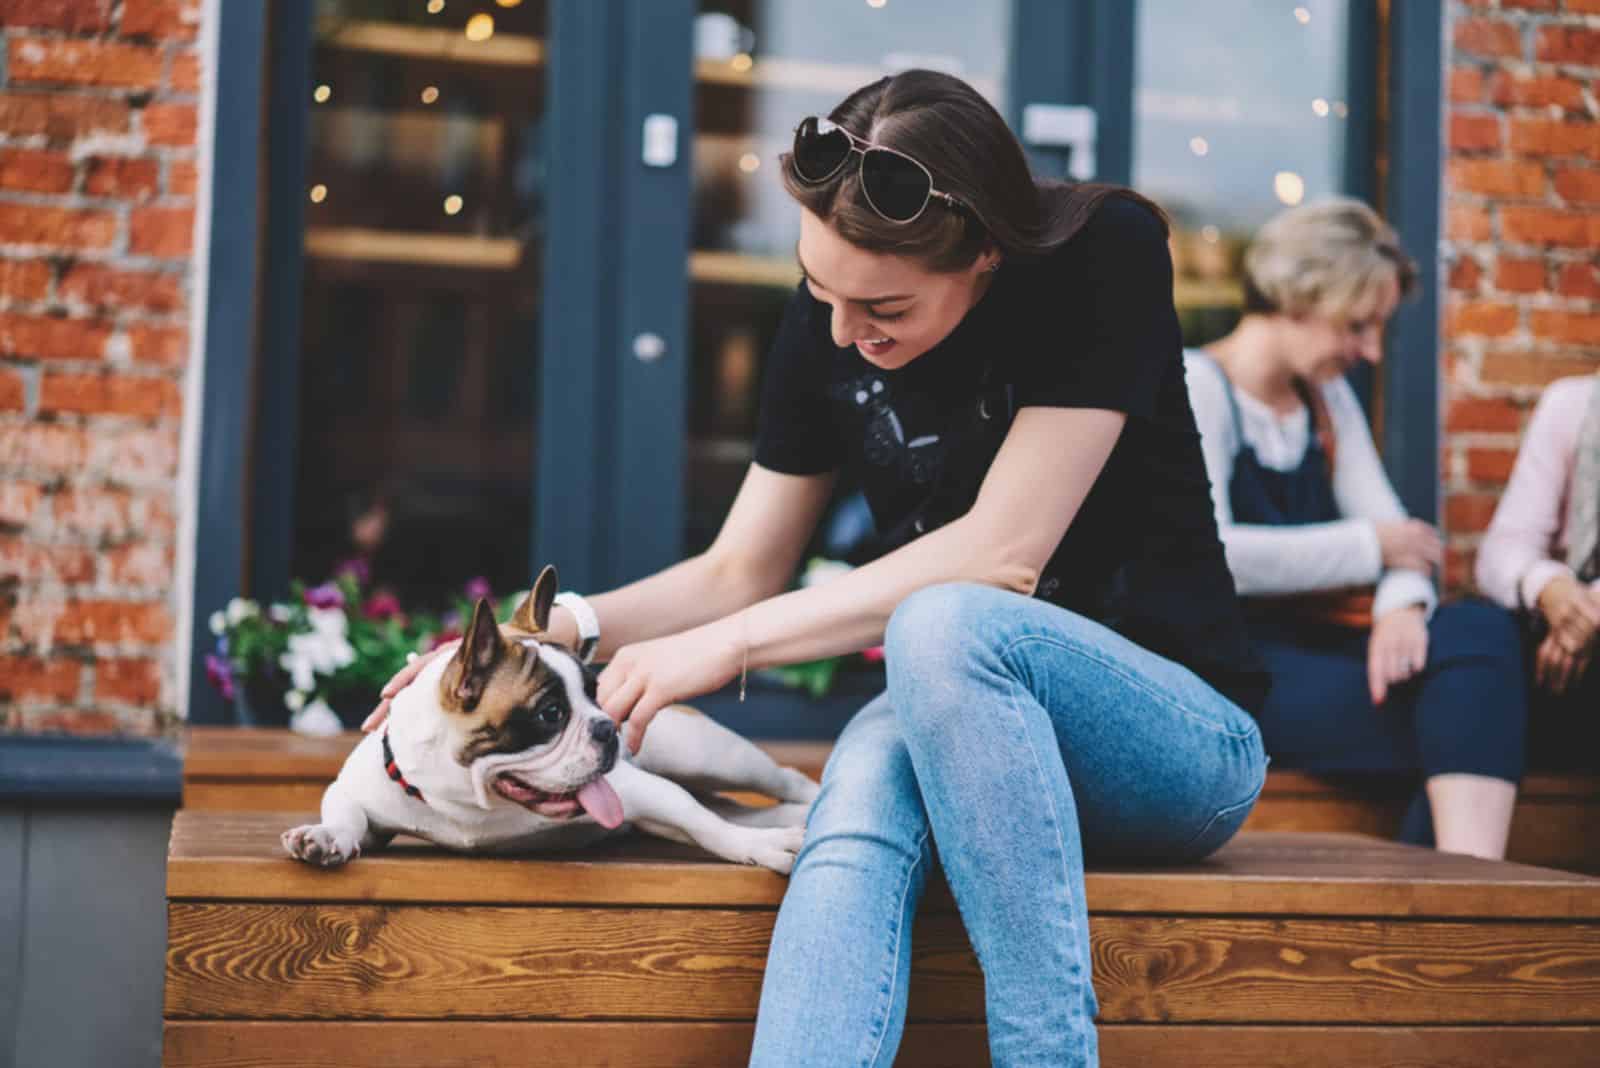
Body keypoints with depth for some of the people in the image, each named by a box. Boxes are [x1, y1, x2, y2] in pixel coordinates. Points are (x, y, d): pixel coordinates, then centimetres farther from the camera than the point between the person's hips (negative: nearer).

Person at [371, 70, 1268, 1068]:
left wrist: (731, 643, -21)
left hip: (1184, 733, -3)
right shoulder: (826, 319, 1)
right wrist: (548, 632, -8)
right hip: (962, 731, 4)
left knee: (944, 624, -35)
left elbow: (1001, 554, -22)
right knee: (869, 769, -33)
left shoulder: (1106, 258, -15)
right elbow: (741, 571, 7)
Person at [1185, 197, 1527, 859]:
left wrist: (1403, 604, -17)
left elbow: (1388, 524, 7)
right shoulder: (1194, 387, -6)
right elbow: (1205, 556, -20)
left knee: (1481, 629, -21)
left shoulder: (1328, 399, 19)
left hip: (1309, 642, 7)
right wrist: (1370, 546, -12)